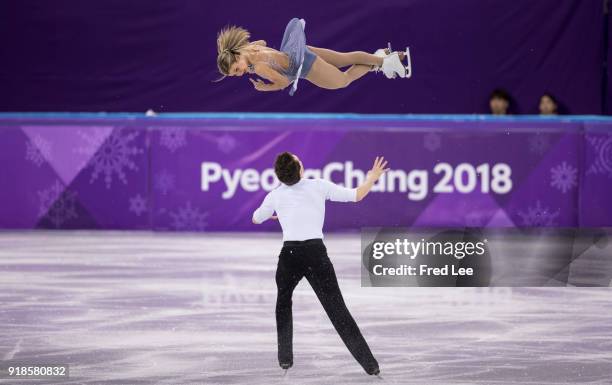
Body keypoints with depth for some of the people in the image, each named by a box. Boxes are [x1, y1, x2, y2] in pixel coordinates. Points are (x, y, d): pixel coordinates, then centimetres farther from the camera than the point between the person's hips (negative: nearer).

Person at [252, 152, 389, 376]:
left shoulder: (275, 195, 8)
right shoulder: (319, 186, 3)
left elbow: (256, 219, 27)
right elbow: (356, 195, 8)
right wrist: (372, 178, 26)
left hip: (290, 254, 1)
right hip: (316, 253, -1)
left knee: (283, 303, 28)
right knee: (337, 309, -1)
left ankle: (285, 358, 21)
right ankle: (370, 365, -8)